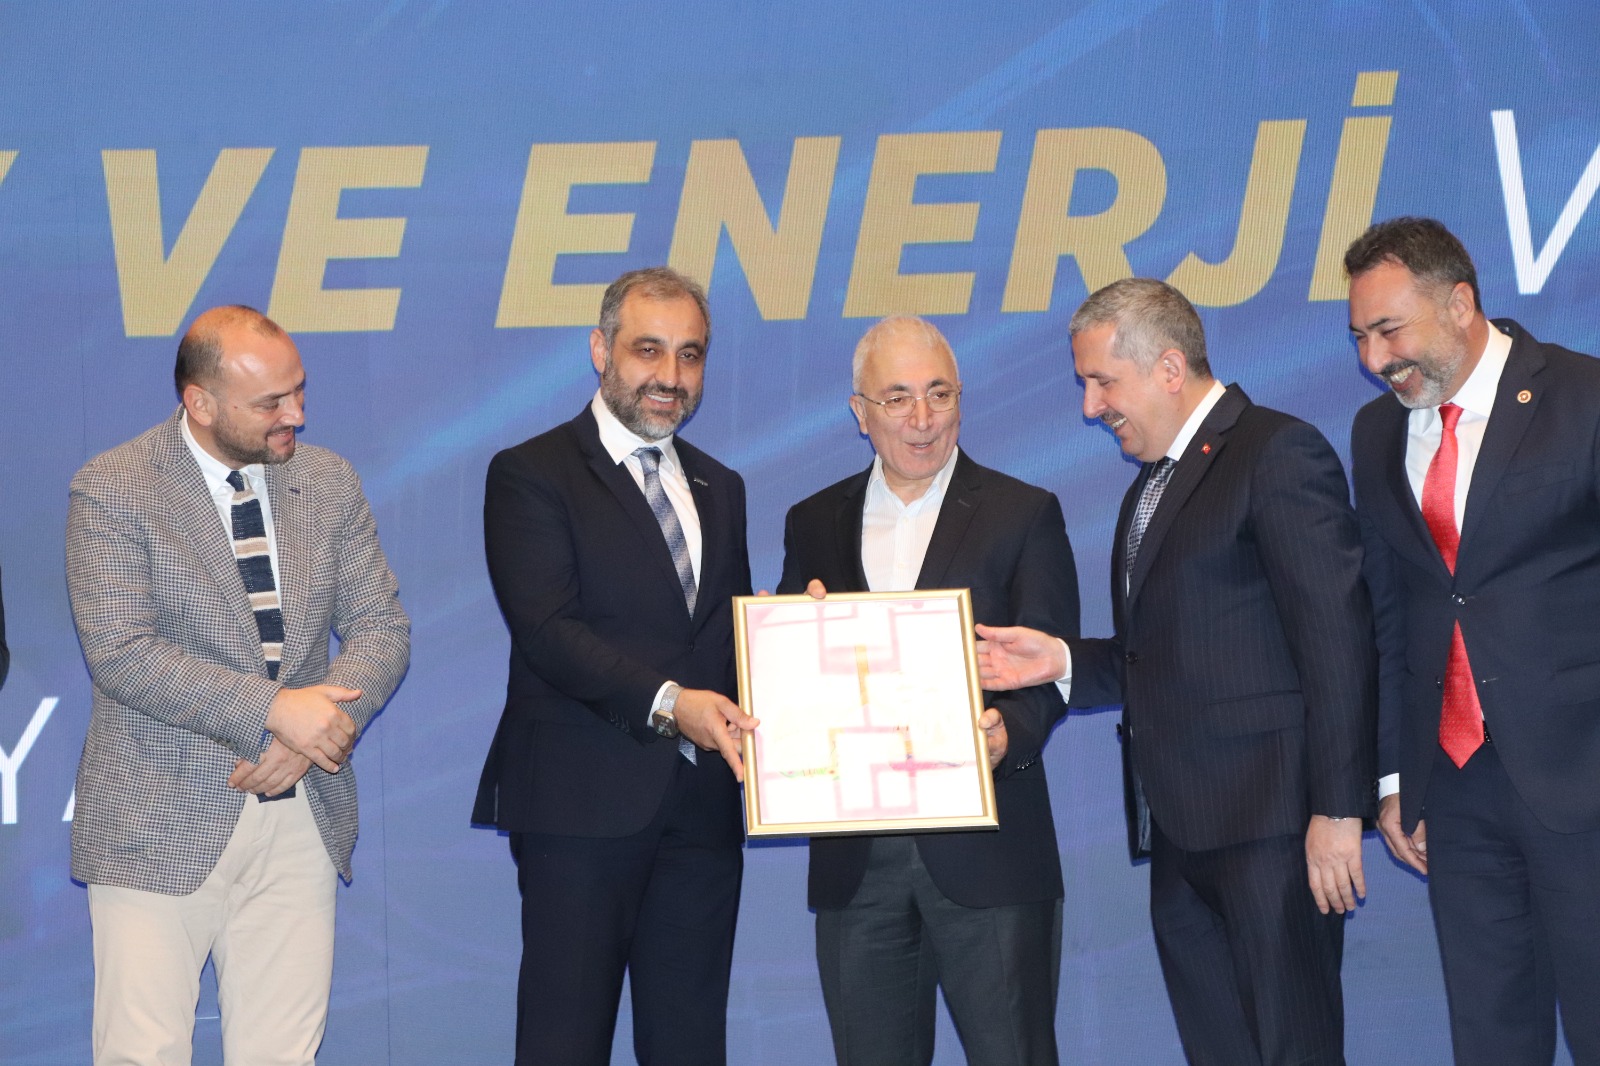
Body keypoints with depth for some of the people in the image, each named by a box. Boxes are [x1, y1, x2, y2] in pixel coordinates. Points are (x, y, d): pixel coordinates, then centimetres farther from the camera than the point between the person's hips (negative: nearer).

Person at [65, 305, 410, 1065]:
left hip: (300, 819, 4)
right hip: (161, 827, -4)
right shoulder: (111, 491, -5)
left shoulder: (329, 483, 9)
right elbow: (120, 653, -15)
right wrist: (275, 710, -20)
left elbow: (381, 629, 7)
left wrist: (312, 731, -12)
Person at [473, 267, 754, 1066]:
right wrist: (667, 703, -25)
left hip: (701, 809, 6)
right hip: (584, 803, -6)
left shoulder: (719, 488, 19)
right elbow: (548, 631, -13)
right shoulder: (530, 475, -2)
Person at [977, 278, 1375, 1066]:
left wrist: (1337, 809, -18)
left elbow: (1337, 642, -14)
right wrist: (1064, 661, 4)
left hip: (1269, 824, -9)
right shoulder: (1153, 485, 21)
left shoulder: (1278, 454, -8)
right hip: (1181, 828, 9)